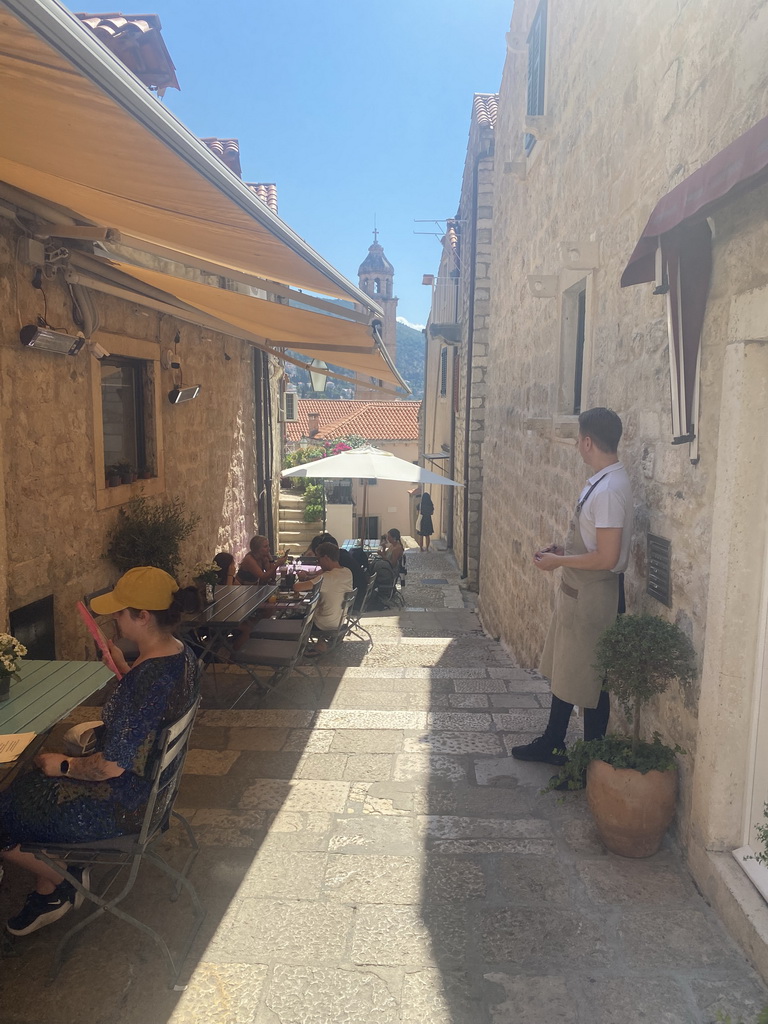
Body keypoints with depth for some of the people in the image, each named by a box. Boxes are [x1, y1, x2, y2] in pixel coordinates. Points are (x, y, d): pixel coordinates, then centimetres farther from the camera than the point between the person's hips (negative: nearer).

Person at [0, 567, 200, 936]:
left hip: (123, 805, -10)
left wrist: (63, 766, -13)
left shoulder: (147, 679, -35)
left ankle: (62, 884, 29)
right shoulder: (182, 654, -6)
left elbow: (112, 766, -30)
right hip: (151, 781, 10)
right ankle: (48, 892, 30)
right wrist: (123, 667, 11)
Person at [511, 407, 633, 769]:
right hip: (576, 591, 10)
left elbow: (606, 557, -27)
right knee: (563, 671, 21)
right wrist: (561, 549, 7)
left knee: (588, 680, 4)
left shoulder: (609, 489, -24)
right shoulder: (601, 481, 8)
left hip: (593, 596, -10)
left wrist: (558, 561, -16)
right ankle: (552, 743, 37)